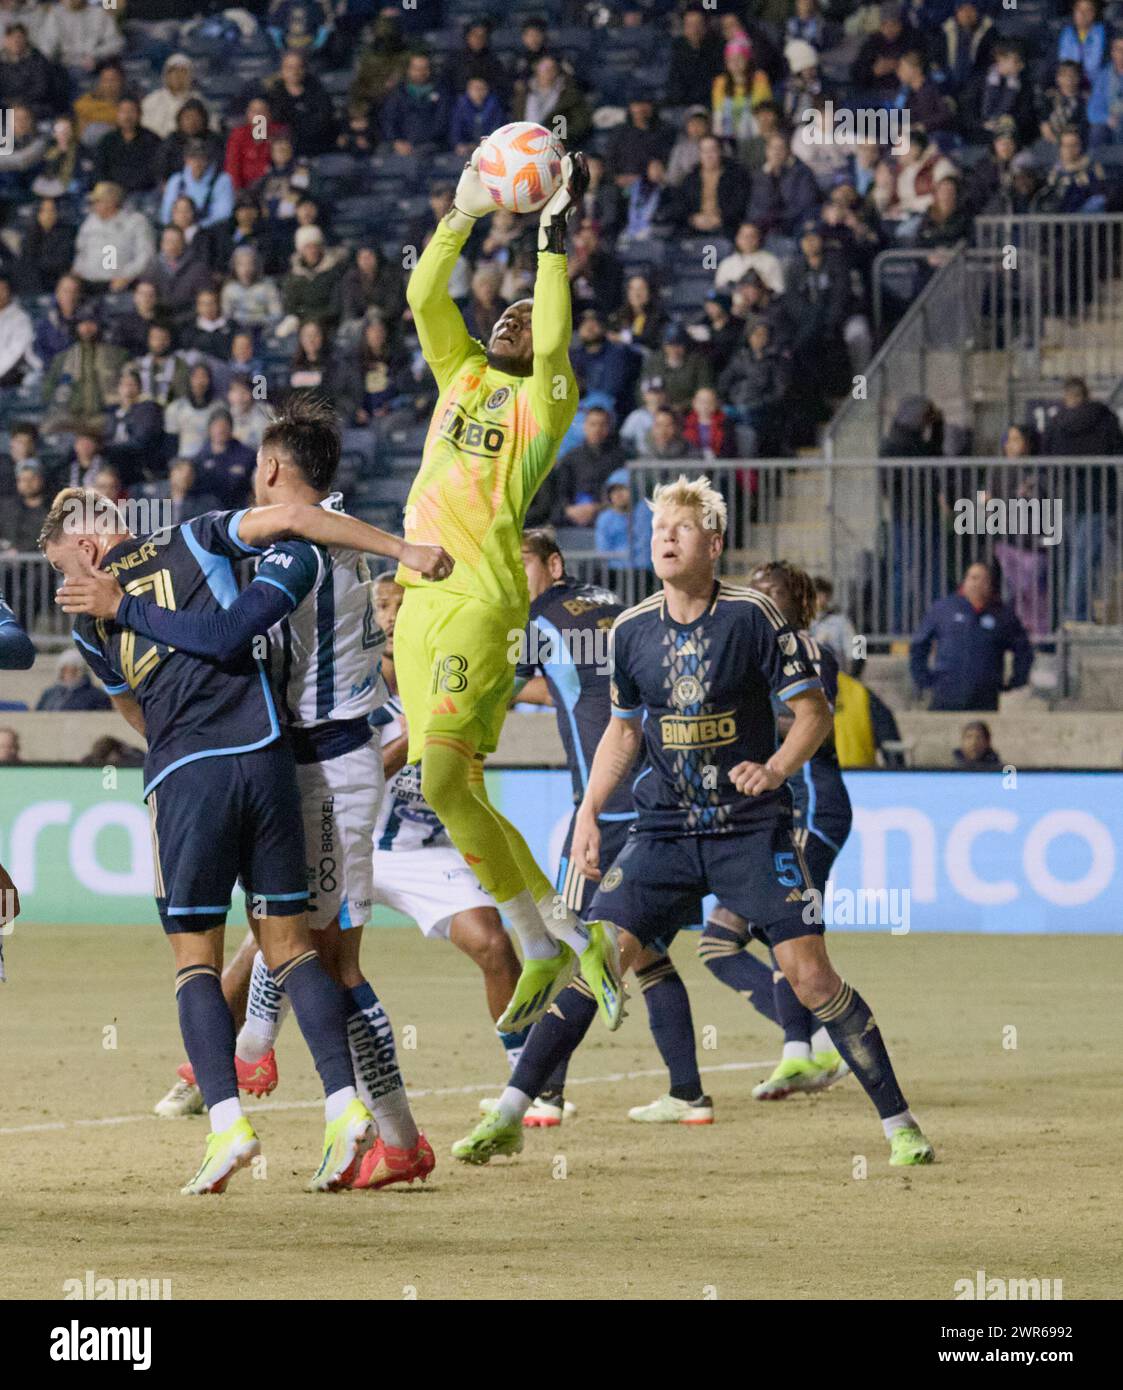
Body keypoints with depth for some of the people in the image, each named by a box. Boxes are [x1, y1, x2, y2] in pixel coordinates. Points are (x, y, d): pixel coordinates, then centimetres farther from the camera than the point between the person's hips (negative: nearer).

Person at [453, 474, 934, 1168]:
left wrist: (776, 769, -24)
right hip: (664, 831, 3)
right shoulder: (632, 630, 4)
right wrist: (589, 813, 9)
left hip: (753, 830, -3)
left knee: (811, 976, -11)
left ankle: (899, 1123, 1)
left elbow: (814, 710, -7)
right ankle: (508, 1117, -1)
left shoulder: (752, 615, -9)